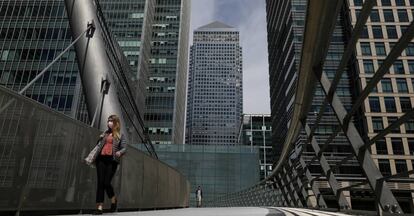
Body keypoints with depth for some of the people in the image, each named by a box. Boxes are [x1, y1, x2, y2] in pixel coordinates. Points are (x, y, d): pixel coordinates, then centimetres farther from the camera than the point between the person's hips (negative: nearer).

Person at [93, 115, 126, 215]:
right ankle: (99, 207, 4)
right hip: (101, 159, 4)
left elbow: (124, 148, -1)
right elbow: (98, 145, 24)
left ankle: (113, 200, 21)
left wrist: (119, 152, -22)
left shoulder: (120, 135, 7)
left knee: (106, 183, -8)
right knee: (100, 183, -1)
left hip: (112, 160, -3)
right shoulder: (105, 133, 17)